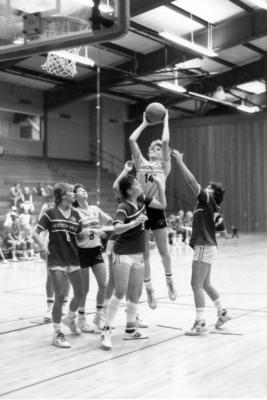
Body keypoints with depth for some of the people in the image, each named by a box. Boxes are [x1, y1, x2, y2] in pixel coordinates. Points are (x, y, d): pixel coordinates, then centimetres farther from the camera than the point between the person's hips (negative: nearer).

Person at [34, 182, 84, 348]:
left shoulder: (75, 214, 8)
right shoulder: (51, 213, -5)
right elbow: (36, 233, -7)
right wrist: (42, 245, -20)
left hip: (73, 258, 5)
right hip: (56, 259, -5)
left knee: (80, 294, 9)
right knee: (60, 296, -9)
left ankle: (71, 318, 39)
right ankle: (57, 334, 4)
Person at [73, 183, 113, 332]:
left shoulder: (95, 209, 8)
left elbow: (111, 221, 13)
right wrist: (94, 230, -29)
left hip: (96, 249, 5)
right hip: (82, 251, -5)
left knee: (103, 284, 1)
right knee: (84, 288, 2)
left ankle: (99, 316, 18)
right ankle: (82, 319, 18)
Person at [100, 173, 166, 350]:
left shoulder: (142, 200, 5)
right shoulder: (124, 207, -15)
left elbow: (162, 205, 13)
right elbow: (117, 228, -29)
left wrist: (159, 183, 5)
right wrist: (133, 223, -44)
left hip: (139, 255, 7)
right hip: (123, 254, -7)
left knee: (135, 294, 9)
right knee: (120, 292, -13)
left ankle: (131, 329, 21)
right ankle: (106, 331, -7)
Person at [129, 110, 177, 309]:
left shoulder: (164, 166, 6)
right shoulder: (141, 163, 12)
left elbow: (165, 142, -7)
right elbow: (132, 140, 4)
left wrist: (165, 121, 5)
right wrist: (145, 124, 14)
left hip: (157, 210, -2)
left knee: (163, 251, 6)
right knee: (144, 254, 6)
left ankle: (169, 280, 31)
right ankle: (149, 289, 17)